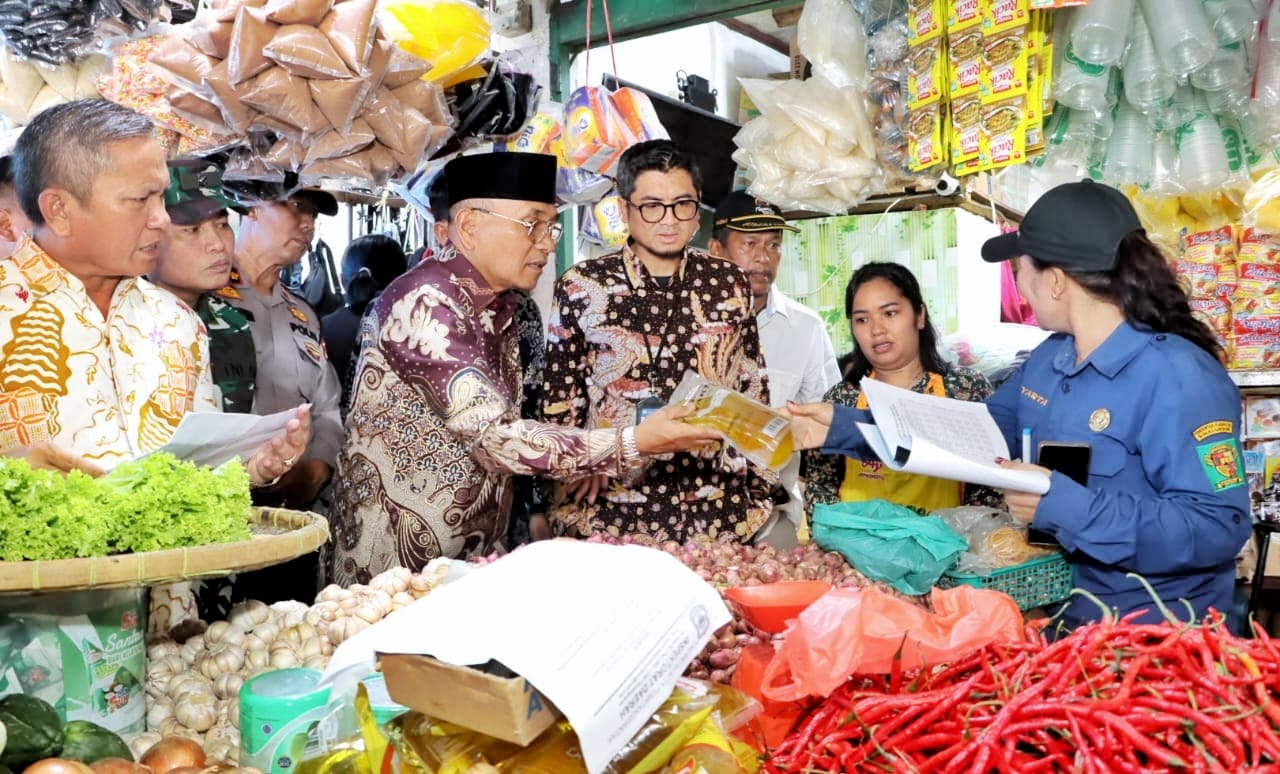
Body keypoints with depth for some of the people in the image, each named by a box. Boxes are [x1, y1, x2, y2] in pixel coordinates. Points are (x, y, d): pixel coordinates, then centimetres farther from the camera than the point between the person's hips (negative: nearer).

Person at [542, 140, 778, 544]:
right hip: (609, 508, -2)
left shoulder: (728, 284, 5)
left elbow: (753, 390, 11)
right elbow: (559, 399, 4)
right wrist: (574, 471, 0)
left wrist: (761, 486, 11)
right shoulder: (581, 287, -2)